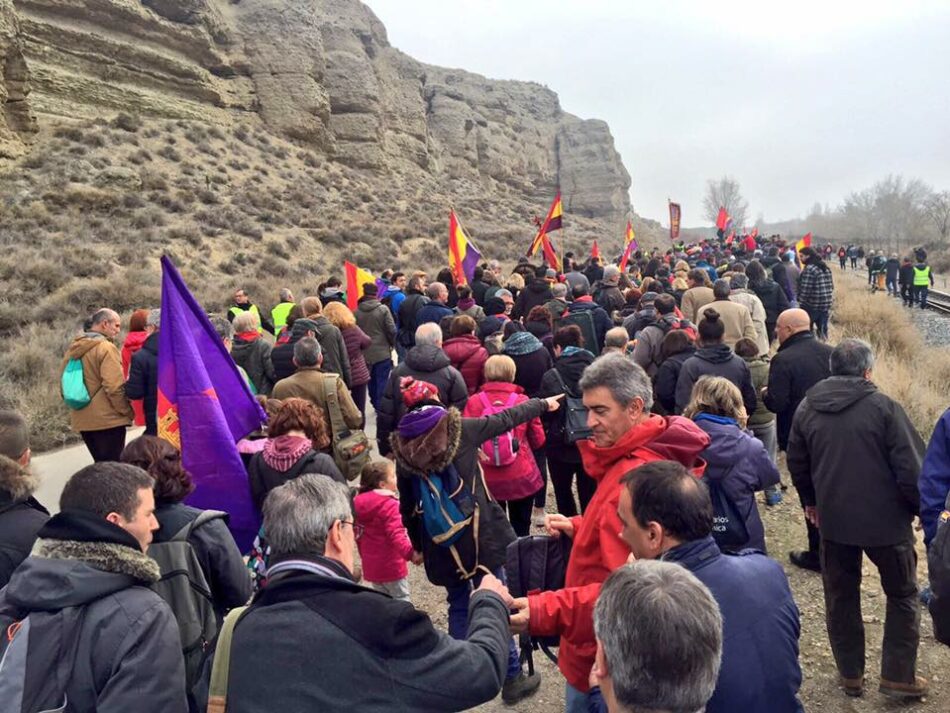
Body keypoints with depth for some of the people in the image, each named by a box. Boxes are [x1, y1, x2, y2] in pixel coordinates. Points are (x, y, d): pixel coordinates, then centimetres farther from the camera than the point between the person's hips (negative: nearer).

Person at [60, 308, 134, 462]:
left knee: (101, 465, 18)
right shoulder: (105, 348, -14)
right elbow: (114, 386, -19)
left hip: (82, 420, 8)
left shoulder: (73, 348, 10)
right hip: (107, 419, -8)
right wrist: (127, 411, -8)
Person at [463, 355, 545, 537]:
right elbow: (538, 440, 1)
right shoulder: (522, 401, -8)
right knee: (520, 528, 14)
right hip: (521, 476, -1)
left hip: (487, 478, 1)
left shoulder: (474, 402, -9)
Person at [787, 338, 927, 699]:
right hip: (885, 520, -3)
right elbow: (910, 469, -14)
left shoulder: (807, 408, -1)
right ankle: (898, 676, 20)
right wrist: (923, 509, 3)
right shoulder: (884, 407, -14)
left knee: (840, 597, 16)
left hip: (833, 520, 3)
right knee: (902, 595, 17)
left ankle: (850, 674, 26)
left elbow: (797, 464, 9)